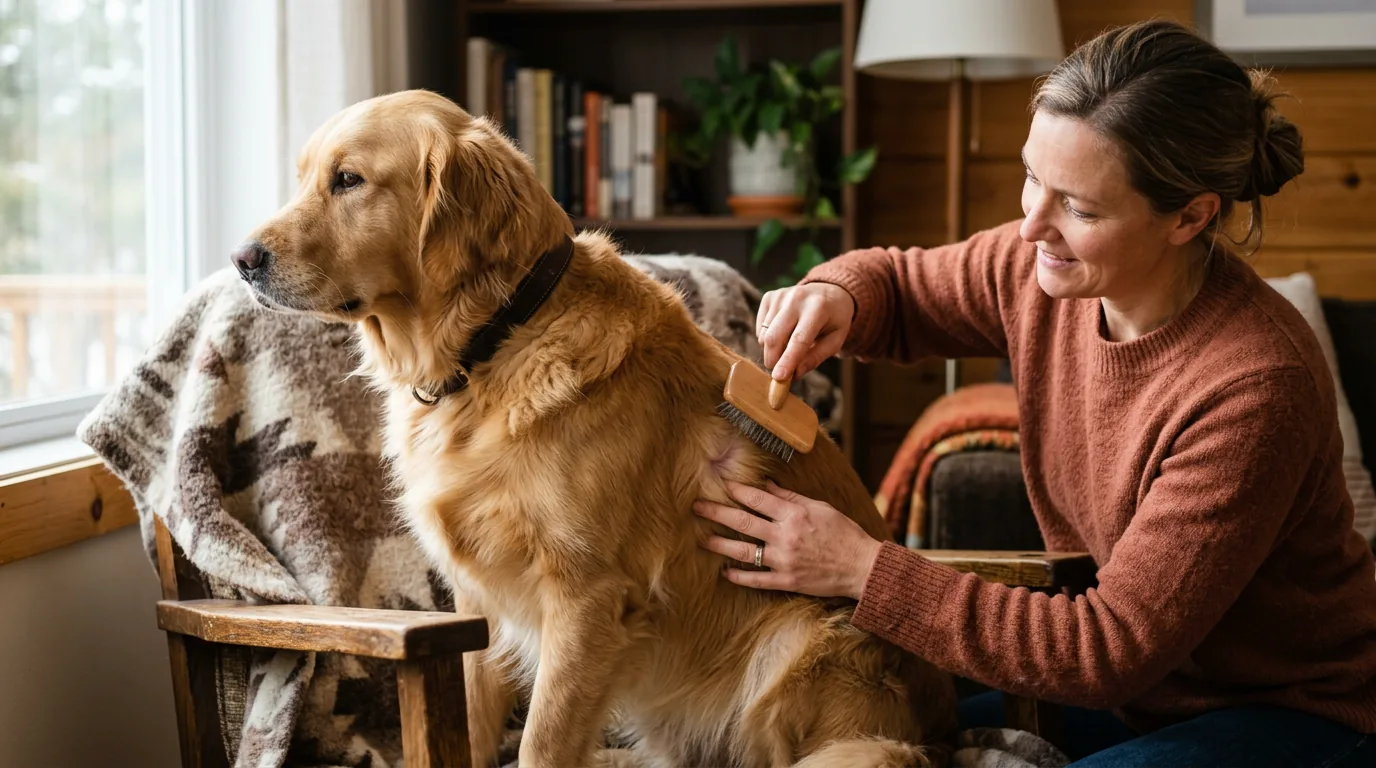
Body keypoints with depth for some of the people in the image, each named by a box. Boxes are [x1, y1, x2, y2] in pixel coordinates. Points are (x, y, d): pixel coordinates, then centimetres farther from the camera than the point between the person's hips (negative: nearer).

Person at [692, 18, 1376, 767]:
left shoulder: (1255, 389, -31)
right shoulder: (1040, 264, -10)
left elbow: (1113, 648, -27)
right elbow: (898, 286, 11)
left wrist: (863, 569, -27)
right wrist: (834, 294, -14)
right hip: (1133, 695, 7)